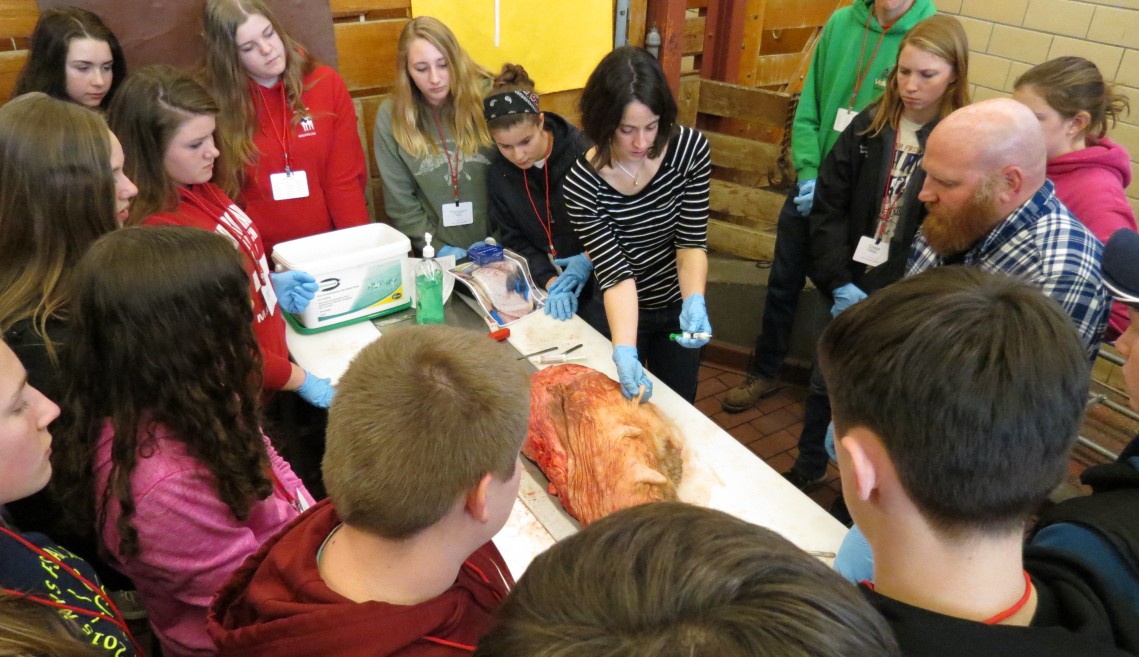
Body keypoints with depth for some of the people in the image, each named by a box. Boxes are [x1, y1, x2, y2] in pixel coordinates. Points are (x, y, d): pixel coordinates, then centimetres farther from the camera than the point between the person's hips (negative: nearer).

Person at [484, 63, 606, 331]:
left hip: (600, 280, -3)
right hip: (544, 286, 3)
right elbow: (515, 243, -3)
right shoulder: (498, 176, -4)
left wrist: (589, 259, -19)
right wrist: (551, 282, -17)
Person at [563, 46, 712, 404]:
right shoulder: (581, 183, -26)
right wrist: (624, 352, -42)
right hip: (617, 313, -2)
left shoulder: (691, 148, -20)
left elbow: (692, 241, -17)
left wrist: (694, 301, -35)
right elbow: (615, 273, -28)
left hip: (677, 306, 2)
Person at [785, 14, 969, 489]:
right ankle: (808, 467, 40)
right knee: (825, 381, 17)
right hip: (851, 289, 3)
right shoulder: (870, 126, -1)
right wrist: (839, 282, -10)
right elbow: (829, 206, -2)